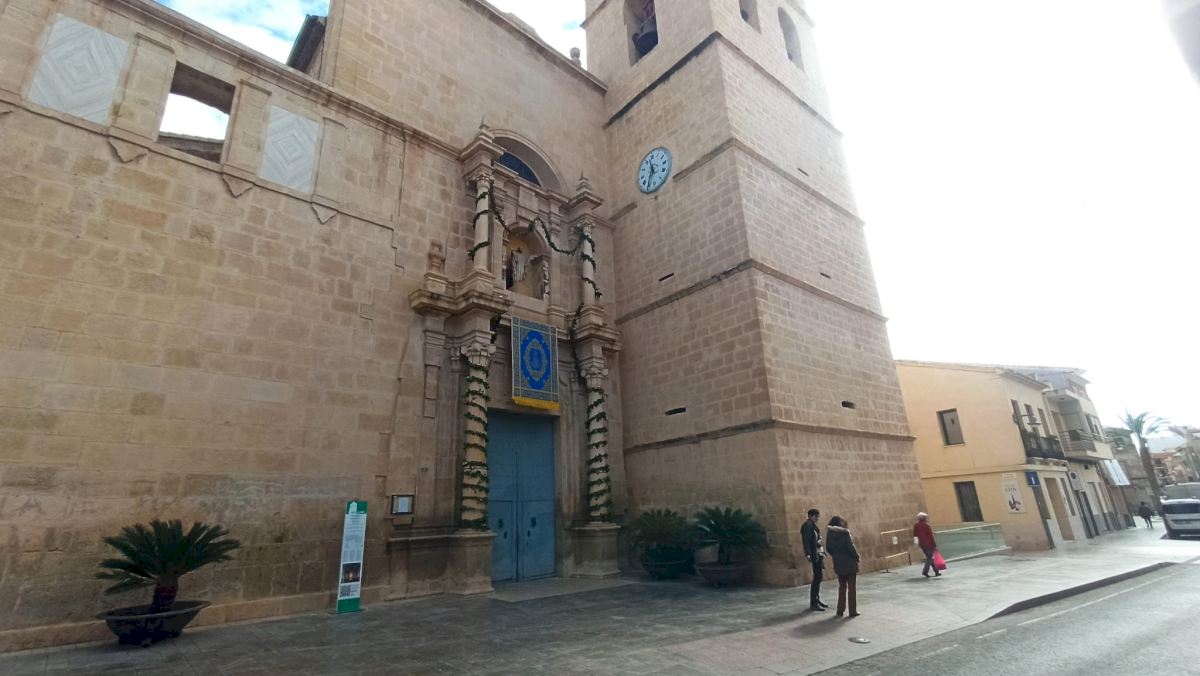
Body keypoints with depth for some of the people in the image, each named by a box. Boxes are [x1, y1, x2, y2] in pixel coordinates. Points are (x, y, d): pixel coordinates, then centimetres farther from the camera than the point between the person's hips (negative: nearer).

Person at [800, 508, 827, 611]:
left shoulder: (813, 525, 16)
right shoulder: (807, 525, -13)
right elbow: (806, 541, -21)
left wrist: (823, 552, 16)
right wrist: (807, 554, -29)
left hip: (819, 553, 10)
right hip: (815, 554, -10)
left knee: (818, 577, 16)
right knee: (817, 578, -8)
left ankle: (817, 600, 27)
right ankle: (813, 604, -4)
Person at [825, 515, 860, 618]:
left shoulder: (829, 534, -1)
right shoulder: (845, 533, -16)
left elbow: (828, 549, 2)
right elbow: (850, 547, -18)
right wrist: (857, 557, -2)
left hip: (838, 564, 4)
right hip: (850, 563, -4)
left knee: (842, 587, 17)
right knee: (851, 587, 7)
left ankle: (840, 610, 18)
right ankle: (852, 611, 12)